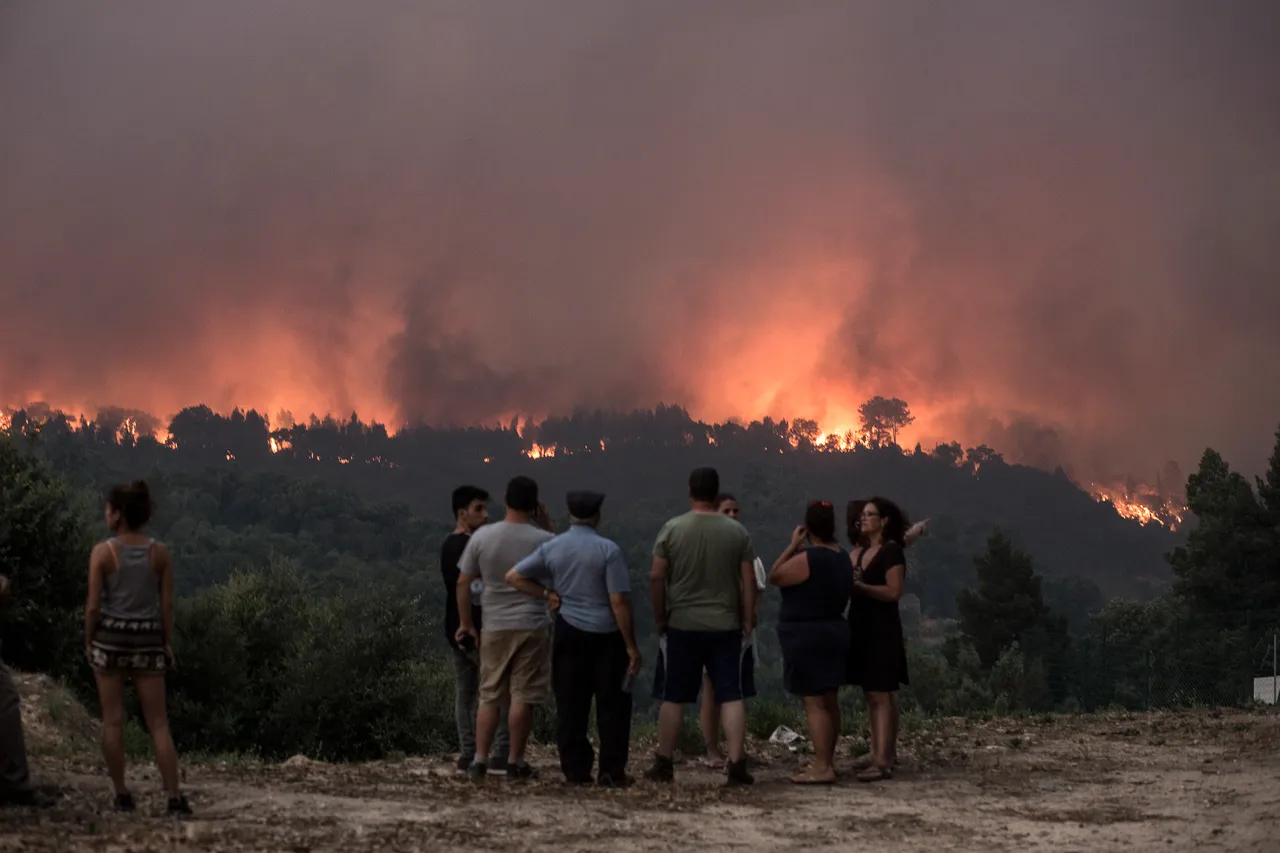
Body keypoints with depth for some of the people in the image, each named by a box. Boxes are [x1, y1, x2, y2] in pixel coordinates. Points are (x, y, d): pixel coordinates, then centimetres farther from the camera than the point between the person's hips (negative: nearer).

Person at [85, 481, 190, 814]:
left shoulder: (103, 552, -9)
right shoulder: (160, 553, -2)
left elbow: (93, 605, -9)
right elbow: (167, 604, -1)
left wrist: (88, 641, 4)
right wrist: (168, 644, 8)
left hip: (109, 637, -2)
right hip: (147, 640, 2)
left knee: (113, 720, 8)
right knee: (158, 723, 5)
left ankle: (122, 795, 11)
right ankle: (175, 797, -2)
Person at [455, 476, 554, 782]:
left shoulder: (482, 536, -1)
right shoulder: (544, 540, -7)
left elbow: (463, 582, 3)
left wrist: (466, 623, 13)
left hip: (494, 627, 3)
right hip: (532, 626, -3)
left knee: (490, 696, 10)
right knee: (522, 697, 2)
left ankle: (480, 760, 6)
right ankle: (515, 762, 5)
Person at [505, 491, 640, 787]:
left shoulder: (551, 548, 2)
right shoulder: (608, 550, -10)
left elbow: (514, 576, 5)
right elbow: (619, 601, -13)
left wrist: (547, 595, 7)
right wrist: (631, 645, -8)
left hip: (568, 632, 3)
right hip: (606, 634, -3)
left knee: (570, 705, 7)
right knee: (611, 706, 4)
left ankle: (575, 771, 7)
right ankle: (612, 772, 2)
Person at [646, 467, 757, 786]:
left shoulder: (672, 529, -3)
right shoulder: (737, 531, 0)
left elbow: (656, 577, -4)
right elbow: (748, 581, 0)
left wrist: (659, 617, 7)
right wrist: (748, 622, 6)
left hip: (681, 627, 0)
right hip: (726, 627, 0)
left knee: (673, 698, 9)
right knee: (732, 696, 3)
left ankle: (664, 763, 15)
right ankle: (736, 763, -3)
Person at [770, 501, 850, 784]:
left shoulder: (807, 558, -20)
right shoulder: (843, 557, 9)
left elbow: (774, 577, -9)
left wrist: (792, 546, -6)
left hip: (806, 636, -9)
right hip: (833, 631, 9)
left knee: (813, 703, -9)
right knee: (828, 700, 16)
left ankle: (822, 768, -12)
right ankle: (828, 760, 25)